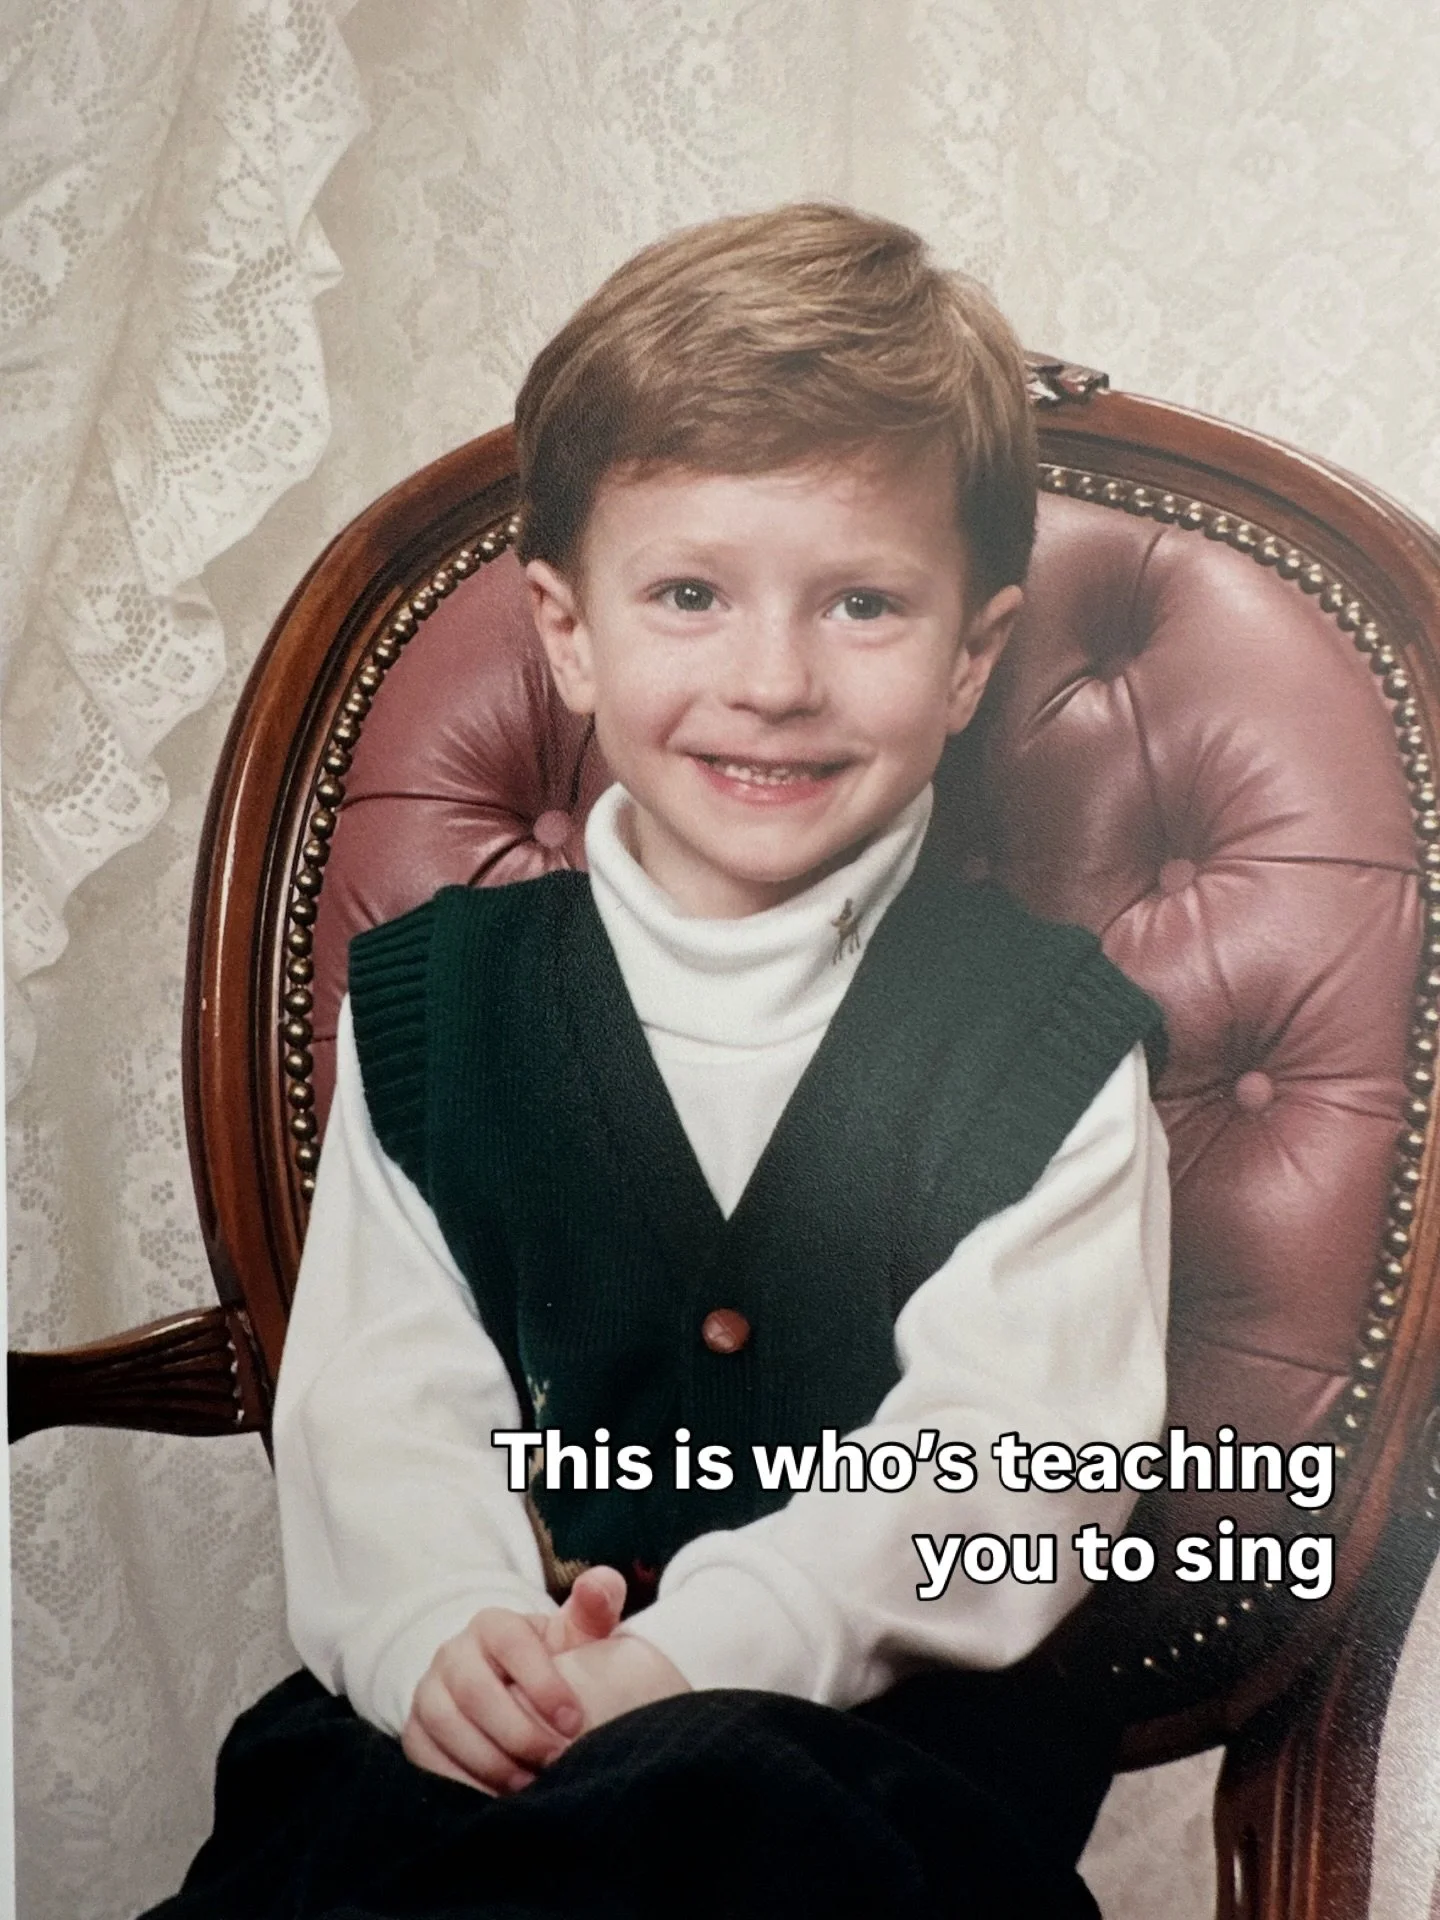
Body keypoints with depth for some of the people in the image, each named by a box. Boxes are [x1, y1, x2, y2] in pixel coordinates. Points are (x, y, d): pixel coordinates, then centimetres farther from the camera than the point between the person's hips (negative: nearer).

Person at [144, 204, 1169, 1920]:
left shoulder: (1053, 1040, 1)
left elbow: (1010, 1449, -8)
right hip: (461, 1716, 3)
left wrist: (700, 1650, -22)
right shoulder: (426, 994, 9)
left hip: (883, 1726, -2)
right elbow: (379, 1394, 2)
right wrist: (443, 1629, -19)